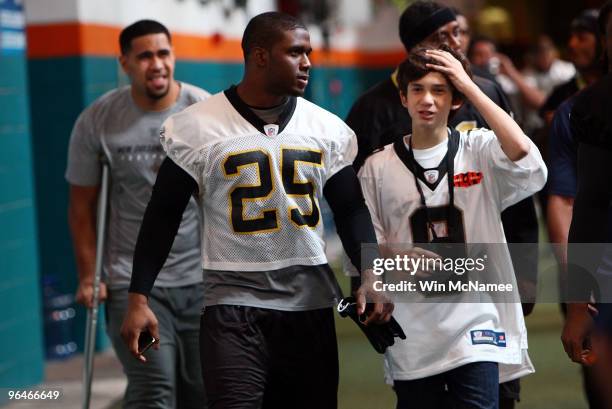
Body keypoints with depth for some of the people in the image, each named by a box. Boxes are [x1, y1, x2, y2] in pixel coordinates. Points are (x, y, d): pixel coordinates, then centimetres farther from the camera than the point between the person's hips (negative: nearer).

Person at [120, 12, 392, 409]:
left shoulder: (328, 129, 4)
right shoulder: (198, 128, -5)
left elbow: (351, 210, 8)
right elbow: (163, 216, -1)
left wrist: (371, 275, -8)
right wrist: (139, 299, -5)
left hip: (311, 304, 4)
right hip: (234, 304, -4)